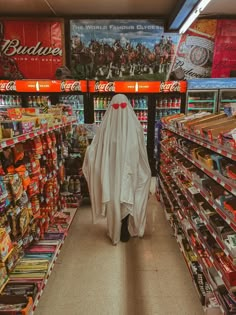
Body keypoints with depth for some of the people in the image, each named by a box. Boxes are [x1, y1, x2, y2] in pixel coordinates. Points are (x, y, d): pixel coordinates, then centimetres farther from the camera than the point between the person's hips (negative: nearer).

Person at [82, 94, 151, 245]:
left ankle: (115, 233, 31)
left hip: (110, 172, 1)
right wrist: (146, 172, 9)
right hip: (129, 171, 0)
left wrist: (88, 150, 18)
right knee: (127, 200, 16)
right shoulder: (134, 125, -10)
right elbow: (142, 153, -4)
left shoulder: (106, 124, -8)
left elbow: (94, 148, -3)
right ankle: (125, 233, 29)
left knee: (113, 201, 15)